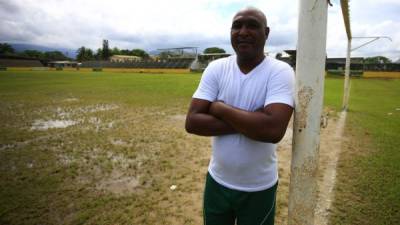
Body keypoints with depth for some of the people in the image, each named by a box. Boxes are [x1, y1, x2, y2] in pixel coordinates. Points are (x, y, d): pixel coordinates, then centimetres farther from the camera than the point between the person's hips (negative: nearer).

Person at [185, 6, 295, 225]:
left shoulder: (280, 71, -14)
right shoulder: (216, 68, -5)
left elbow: (274, 130, -30)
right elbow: (192, 122, -14)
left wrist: (219, 108, -20)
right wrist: (250, 122, -21)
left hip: (259, 188, -2)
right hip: (217, 181, 3)